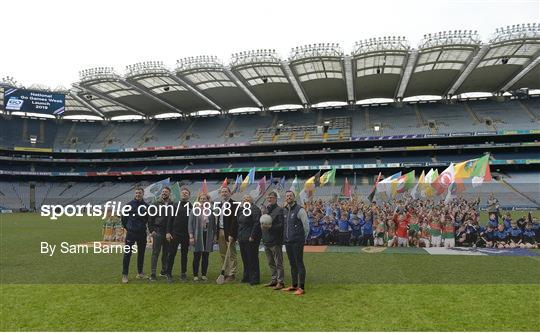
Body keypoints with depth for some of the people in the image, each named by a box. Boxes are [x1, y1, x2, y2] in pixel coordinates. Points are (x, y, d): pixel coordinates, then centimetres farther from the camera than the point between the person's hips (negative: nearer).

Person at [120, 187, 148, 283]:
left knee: (141, 253, 9)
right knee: (127, 253, -4)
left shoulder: (146, 206, 4)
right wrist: (126, 227, 8)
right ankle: (124, 274, 3)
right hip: (131, 232, -2)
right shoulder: (129, 204, -1)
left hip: (142, 233, 3)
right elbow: (124, 217, 6)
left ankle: (140, 272, 21)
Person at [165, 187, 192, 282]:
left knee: (184, 254, 8)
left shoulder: (191, 207, 4)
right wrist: (168, 232, -5)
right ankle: (169, 274, 9)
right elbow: (170, 220, 3)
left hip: (186, 235, 0)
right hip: (174, 234, 0)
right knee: (171, 253, 0)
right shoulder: (175, 205, 6)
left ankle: (183, 273, 17)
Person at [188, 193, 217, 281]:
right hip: (197, 236, -2)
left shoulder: (211, 212, 9)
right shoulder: (194, 211, 1)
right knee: (197, 256, 3)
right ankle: (195, 275, 12)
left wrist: (214, 235, 7)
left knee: (205, 256, 7)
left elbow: (214, 225, 13)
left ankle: (204, 275, 16)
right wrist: (191, 236, -11)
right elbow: (190, 224, -3)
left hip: (208, 236, 3)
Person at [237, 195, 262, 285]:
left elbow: (256, 223, -16)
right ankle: (246, 277, 24)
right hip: (242, 239, 8)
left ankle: (254, 279, 5)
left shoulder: (255, 209, -9)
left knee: (252, 259, -3)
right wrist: (238, 236, 14)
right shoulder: (242, 210, 17)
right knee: (245, 258, 14)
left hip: (251, 238, -8)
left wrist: (252, 236, -20)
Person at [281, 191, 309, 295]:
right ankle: (294, 285, 25)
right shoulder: (284, 210, 10)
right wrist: (285, 237, 15)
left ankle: (301, 288, 1)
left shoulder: (299, 210, -10)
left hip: (297, 241, -7)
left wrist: (303, 238, 0)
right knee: (292, 264, 14)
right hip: (287, 241, 7)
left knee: (299, 264, -4)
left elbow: (306, 226, -8)